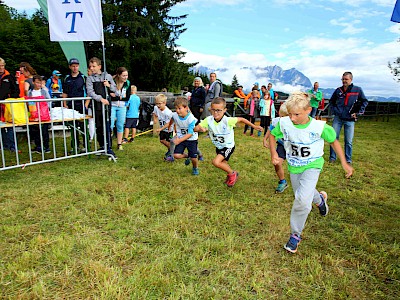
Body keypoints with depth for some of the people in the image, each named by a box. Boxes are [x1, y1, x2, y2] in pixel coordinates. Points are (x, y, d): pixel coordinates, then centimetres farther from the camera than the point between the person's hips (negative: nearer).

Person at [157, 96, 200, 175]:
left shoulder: (191, 119, -27)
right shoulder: (175, 115, -12)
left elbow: (190, 134, -27)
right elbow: (170, 123, 12)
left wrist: (179, 140, -35)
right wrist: (161, 129, 16)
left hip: (191, 139, -4)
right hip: (180, 138, 4)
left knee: (193, 157, -6)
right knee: (176, 155, -11)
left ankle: (195, 168, 30)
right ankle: (187, 156, 23)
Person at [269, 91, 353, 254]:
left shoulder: (319, 127, -23)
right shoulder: (284, 123, -18)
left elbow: (334, 141, -5)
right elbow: (272, 135, 1)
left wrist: (344, 163, -2)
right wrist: (273, 154, -12)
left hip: (312, 165, -4)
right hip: (294, 166, 4)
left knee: (302, 199, -21)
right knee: (302, 196, 21)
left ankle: (295, 235, 0)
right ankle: (319, 198, 59)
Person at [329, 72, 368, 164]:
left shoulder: (358, 90, -1)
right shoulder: (338, 90, 4)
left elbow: (365, 101, 10)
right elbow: (331, 101, 20)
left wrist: (358, 113, 1)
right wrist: (334, 110, 7)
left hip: (350, 119, -2)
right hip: (338, 118, 2)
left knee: (349, 141, 3)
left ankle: (348, 160, 14)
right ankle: (332, 157, 13)